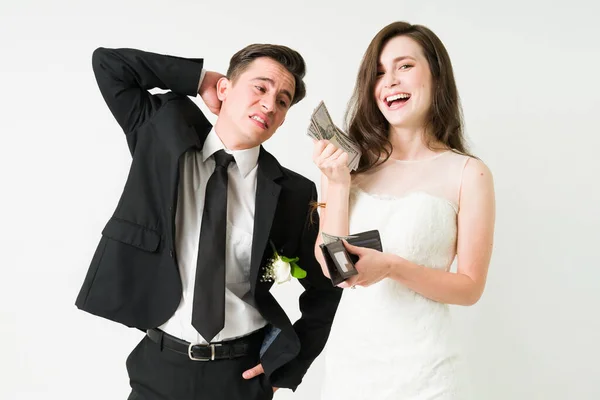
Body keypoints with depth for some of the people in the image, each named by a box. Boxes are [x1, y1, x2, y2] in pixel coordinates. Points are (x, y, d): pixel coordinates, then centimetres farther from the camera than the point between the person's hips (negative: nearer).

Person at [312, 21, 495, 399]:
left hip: (420, 365, -3)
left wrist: (393, 266, -21)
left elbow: (470, 288, -7)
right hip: (347, 355, 3)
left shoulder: (468, 173, -8)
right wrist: (338, 184, -13)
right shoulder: (355, 162, 0)